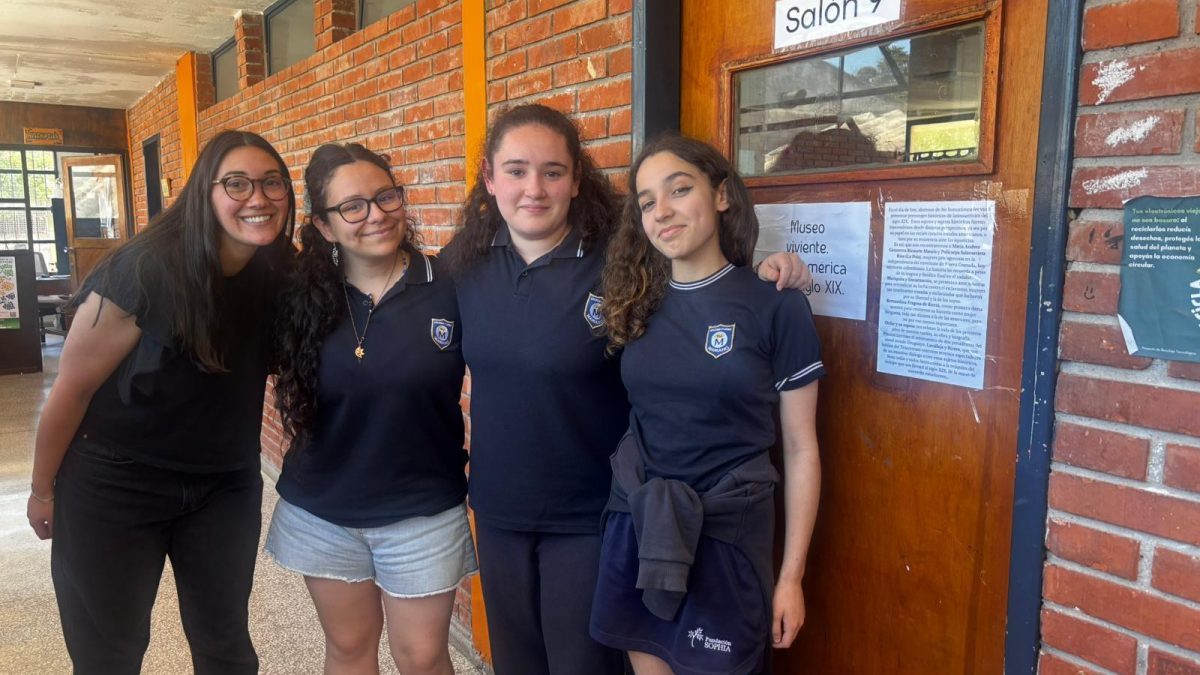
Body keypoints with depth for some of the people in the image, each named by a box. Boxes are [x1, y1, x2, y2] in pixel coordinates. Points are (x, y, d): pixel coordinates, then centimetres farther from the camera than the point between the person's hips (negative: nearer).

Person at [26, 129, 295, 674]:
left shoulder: (280, 275, -10)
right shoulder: (145, 271, -23)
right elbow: (72, 386, -13)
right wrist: (44, 489, -3)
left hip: (226, 488, 4)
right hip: (114, 488, -4)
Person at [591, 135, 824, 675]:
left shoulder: (777, 307, -9)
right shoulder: (636, 304, 3)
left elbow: (800, 450, -5)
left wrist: (791, 575, -4)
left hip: (727, 535, -3)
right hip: (634, 527, 4)